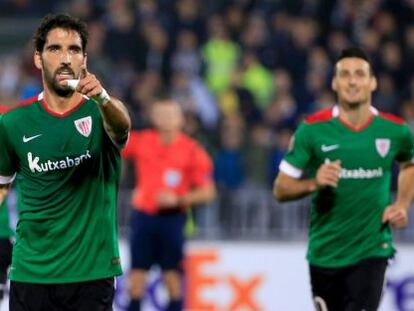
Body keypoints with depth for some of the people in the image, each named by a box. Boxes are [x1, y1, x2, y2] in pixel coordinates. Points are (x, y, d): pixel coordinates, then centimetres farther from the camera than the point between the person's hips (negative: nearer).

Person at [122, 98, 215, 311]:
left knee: (172, 273, -2)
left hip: (172, 217, -2)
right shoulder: (141, 142, 1)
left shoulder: (192, 150, -5)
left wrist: (178, 199, -16)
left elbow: (207, 192, -3)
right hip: (143, 214, 2)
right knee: (137, 269, 1)